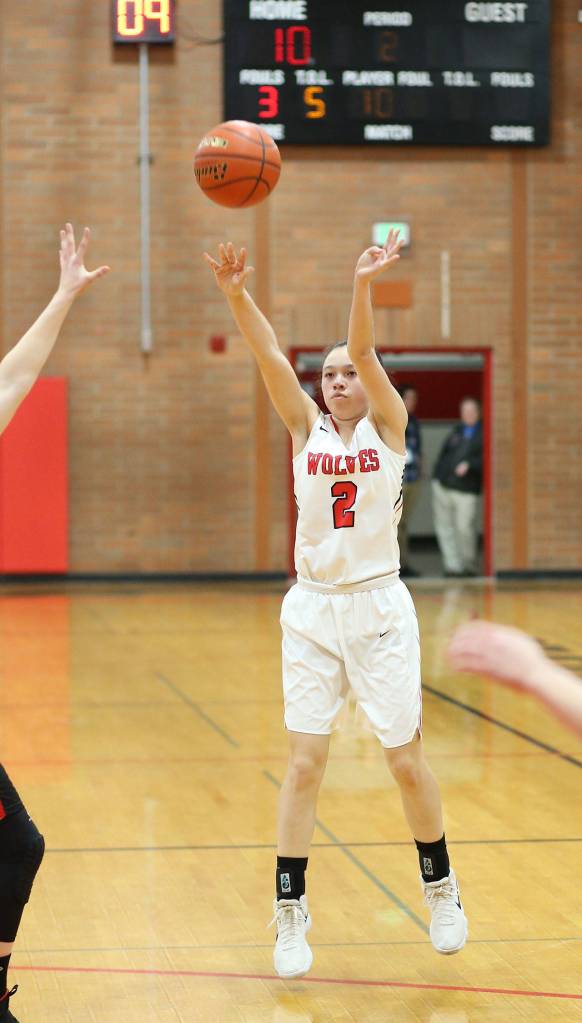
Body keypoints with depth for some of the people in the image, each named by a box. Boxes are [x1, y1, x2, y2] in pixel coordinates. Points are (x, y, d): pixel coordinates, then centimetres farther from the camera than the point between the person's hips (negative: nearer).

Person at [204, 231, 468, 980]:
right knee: (304, 760, -1)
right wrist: (236, 296, -27)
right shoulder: (306, 430, 4)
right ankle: (290, 913, 6)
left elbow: (366, 353, -19)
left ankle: (440, 887, 26)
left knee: (405, 758, 4)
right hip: (313, 609, 2)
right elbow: (271, 359, -12)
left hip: (378, 607, -1)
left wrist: (362, 288, -35)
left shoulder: (388, 426, -1)